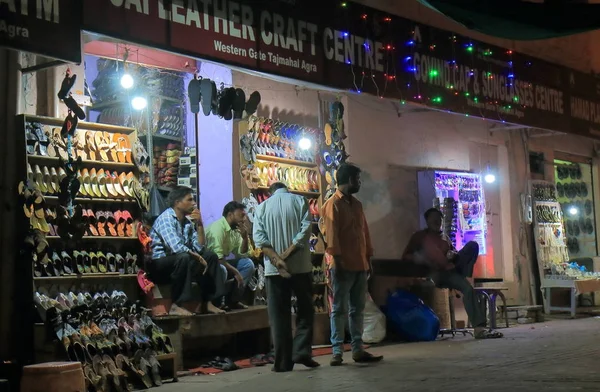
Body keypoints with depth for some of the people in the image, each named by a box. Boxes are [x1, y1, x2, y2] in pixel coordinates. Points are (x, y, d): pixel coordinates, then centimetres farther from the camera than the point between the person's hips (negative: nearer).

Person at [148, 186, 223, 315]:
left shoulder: (188, 221, 7)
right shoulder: (166, 218, -18)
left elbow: (199, 248, -1)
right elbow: (176, 247, -32)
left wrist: (199, 224, -7)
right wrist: (198, 257, -21)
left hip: (179, 262, 9)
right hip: (158, 265, -9)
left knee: (211, 256, 3)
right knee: (184, 257, -35)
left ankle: (205, 302, 0)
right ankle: (176, 305, -30)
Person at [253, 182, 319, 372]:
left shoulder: (262, 207, 8)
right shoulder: (299, 201, 5)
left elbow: (258, 237, -5)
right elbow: (305, 229, -9)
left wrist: (277, 259, -13)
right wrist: (287, 254, -11)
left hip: (273, 269, 1)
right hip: (301, 266, -1)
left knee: (279, 316, 5)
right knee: (305, 310, 12)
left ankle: (283, 361, 4)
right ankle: (301, 352, 0)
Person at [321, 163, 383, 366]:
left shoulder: (357, 204, 19)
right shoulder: (333, 204, -6)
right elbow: (331, 234, -13)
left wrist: (368, 257, 14)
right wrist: (337, 260, -18)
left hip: (360, 265, 8)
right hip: (343, 265, -8)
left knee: (358, 309, 9)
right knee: (339, 309, -5)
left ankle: (358, 350, 13)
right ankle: (337, 352, -3)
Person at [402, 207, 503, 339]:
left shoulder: (445, 237, 28)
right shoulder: (420, 236, 12)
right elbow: (405, 256, 5)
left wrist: (454, 255, 2)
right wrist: (419, 259, -17)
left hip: (451, 268, 5)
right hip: (439, 273, -5)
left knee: (473, 245, -17)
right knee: (467, 288, -34)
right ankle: (479, 328, -42)